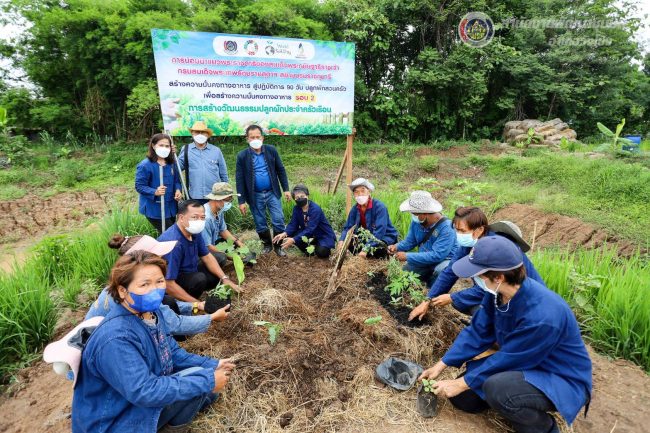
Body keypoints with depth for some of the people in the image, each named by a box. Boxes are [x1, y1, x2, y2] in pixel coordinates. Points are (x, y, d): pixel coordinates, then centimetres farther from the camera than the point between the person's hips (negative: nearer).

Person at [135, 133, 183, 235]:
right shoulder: (145, 165, -15)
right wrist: (155, 192, -31)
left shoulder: (171, 164, 4)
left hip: (171, 207, 7)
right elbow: (139, 186, -14)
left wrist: (178, 190, -9)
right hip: (154, 209, -7)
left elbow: (176, 180, 13)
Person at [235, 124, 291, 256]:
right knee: (260, 224, 11)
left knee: (278, 220, 0)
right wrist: (242, 201, -8)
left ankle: (278, 246, 20)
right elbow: (240, 180, -6)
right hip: (255, 196, 0)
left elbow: (281, 170, 4)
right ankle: (267, 244, 33)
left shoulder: (271, 150, -3)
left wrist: (286, 189, 0)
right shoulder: (242, 156, -7)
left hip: (272, 193, 1)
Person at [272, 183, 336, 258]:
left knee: (321, 252, -32)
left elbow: (309, 230, -35)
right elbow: (293, 224, -10)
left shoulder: (315, 209, -29)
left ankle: (325, 248, 6)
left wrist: (293, 240, -44)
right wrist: (284, 234, -32)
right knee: (292, 234, -18)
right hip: (312, 234, 6)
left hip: (324, 235, -6)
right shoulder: (296, 208, -8)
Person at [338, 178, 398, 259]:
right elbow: (348, 227, -5)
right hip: (368, 237, 5)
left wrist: (366, 249, -41)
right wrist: (341, 240, -27)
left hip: (385, 238, -5)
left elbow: (379, 232, -31)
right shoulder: (355, 209, -5)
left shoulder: (380, 207, -24)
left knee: (376, 249, -36)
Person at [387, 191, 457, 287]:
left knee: (440, 270, -36)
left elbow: (437, 255, -36)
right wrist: (397, 247, -21)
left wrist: (407, 256, -36)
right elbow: (410, 242, 2)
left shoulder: (446, 228, -31)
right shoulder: (416, 221, -11)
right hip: (425, 259, 6)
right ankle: (430, 276, 19)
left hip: (444, 260, -5)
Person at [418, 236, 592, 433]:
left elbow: (508, 360, -27)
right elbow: (477, 333, -4)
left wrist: (461, 383, -17)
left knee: (497, 388, -35)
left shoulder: (541, 315, -36)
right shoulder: (497, 292, -13)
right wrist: (441, 365, -6)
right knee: (463, 398, 2)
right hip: (522, 364, 7)